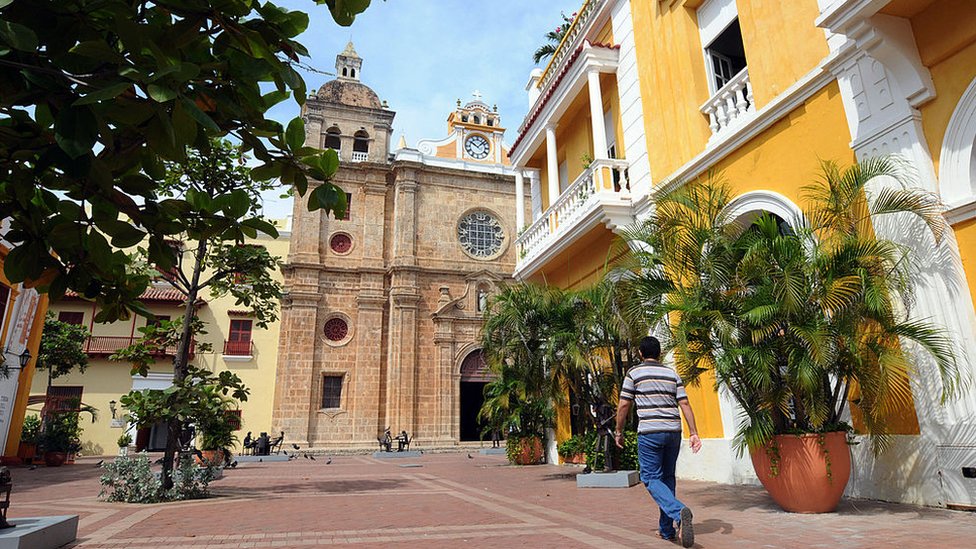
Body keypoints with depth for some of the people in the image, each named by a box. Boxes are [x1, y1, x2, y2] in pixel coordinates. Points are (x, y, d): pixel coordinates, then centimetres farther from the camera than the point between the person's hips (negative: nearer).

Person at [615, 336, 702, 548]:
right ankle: (666, 529, 21)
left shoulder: (634, 373, 0)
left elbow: (624, 405, -2)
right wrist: (694, 433, 5)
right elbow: (685, 405, 5)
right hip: (673, 431, 5)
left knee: (652, 479, 1)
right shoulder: (672, 374, 12)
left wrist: (619, 432, 8)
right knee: (667, 477, 16)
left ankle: (679, 512, -24)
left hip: (649, 433, -5)